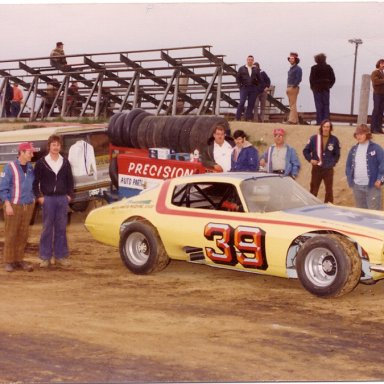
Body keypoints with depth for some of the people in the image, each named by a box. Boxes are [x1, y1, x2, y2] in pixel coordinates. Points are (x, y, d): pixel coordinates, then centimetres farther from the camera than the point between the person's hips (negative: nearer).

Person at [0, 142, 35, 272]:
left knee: (23, 235, 6)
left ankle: (19, 259, 16)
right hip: (14, 206, -5)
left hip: (28, 206, 5)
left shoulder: (30, 167, 6)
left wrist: (33, 198, 11)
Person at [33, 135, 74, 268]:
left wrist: (69, 195, 4)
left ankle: (61, 256, 14)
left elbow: (70, 180, 13)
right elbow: (35, 181, 1)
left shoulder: (65, 162, 7)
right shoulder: (41, 162, -1)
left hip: (62, 198, 3)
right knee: (47, 228, 1)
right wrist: (39, 196, -6)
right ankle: (45, 257, 7)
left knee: (61, 228, 6)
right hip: (48, 199, -3)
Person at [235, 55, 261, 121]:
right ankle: (238, 118, -8)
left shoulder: (256, 69, 10)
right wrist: (240, 85, -1)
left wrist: (256, 85, -2)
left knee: (251, 104, 1)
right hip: (244, 88, -2)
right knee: (241, 103, -11)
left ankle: (248, 118, 7)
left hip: (253, 89, 2)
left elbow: (259, 78, 11)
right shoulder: (242, 68, 8)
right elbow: (238, 78, 8)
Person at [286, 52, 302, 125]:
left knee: (293, 104, -11)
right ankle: (295, 120, 15)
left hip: (294, 88, -9)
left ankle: (292, 120, -12)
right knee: (291, 105, 11)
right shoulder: (291, 68, 17)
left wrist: (292, 87, -19)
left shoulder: (298, 69, -9)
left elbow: (298, 79, -17)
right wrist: (288, 87, 11)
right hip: (289, 88, 9)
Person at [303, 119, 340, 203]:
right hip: (316, 168, 0)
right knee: (313, 190, 5)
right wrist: (310, 159, -7)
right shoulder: (314, 138, -3)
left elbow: (337, 154, 9)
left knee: (329, 190, 5)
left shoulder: (334, 140, -1)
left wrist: (333, 163, -2)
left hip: (328, 169, 0)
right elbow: (306, 151, 6)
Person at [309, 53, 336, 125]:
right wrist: (329, 86, 13)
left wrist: (313, 87, 4)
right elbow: (333, 78, 3)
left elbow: (311, 79, -9)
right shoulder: (328, 67, 2)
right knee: (326, 105, 7)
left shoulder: (314, 68, -8)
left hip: (317, 88, -3)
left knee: (319, 105, -1)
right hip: (326, 88, 3)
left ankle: (319, 121, -3)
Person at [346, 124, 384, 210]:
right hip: (357, 185, 6)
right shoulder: (353, 149, 12)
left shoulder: (376, 148, -5)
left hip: (372, 185, -5)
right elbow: (348, 165, 18)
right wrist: (349, 178, 7)